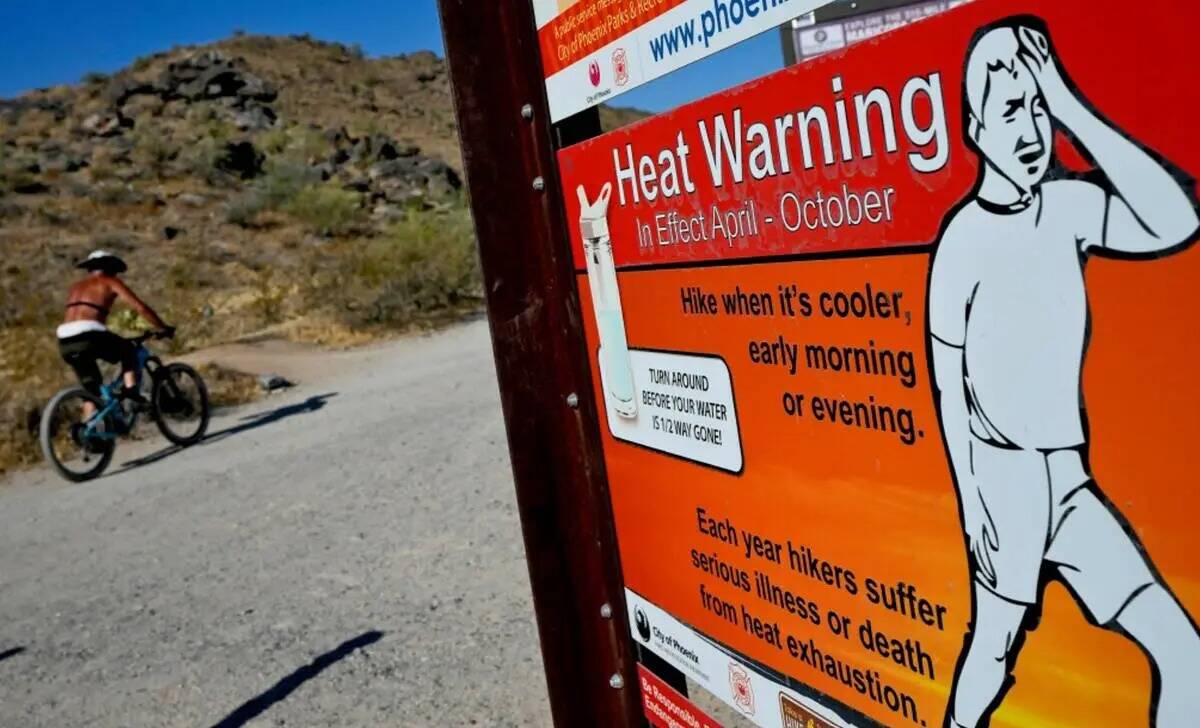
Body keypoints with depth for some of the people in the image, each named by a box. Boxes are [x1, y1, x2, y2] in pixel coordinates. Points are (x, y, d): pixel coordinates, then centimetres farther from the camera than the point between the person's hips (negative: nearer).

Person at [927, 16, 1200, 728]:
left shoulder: (1069, 204, 3)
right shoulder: (963, 238, -10)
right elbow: (948, 386, -8)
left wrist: (1071, 107, -15)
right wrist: (972, 503, -9)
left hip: (1069, 476, 5)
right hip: (1005, 473, -5)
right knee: (995, 648, 7)